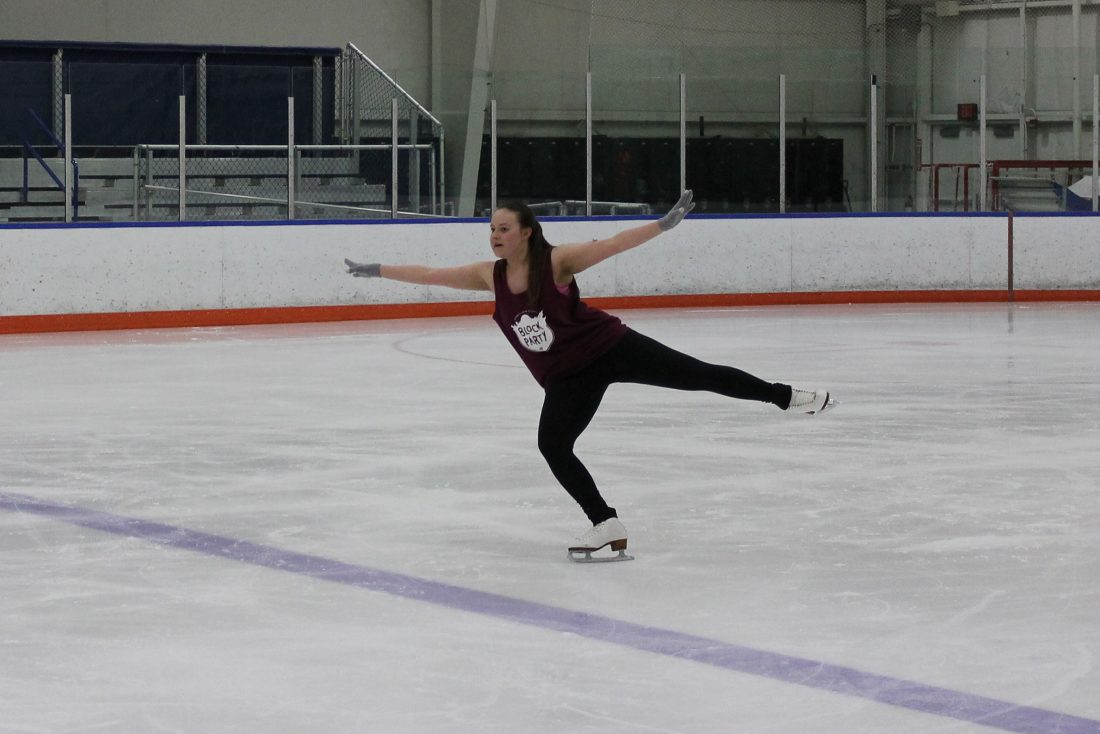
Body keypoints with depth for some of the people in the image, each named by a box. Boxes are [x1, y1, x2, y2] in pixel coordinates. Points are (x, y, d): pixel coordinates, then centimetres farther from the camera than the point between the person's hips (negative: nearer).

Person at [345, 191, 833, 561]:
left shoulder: (556, 262, -16)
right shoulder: (490, 276, -3)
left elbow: (614, 245, -22)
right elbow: (431, 275, 1)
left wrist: (664, 223, -31)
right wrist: (376, 271, -2)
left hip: (609, 348, -5)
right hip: (567, 378, 5)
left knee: (697, 375, -8)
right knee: (552, 446, -10)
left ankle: (786, 396, 4)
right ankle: (607, 526, -2)